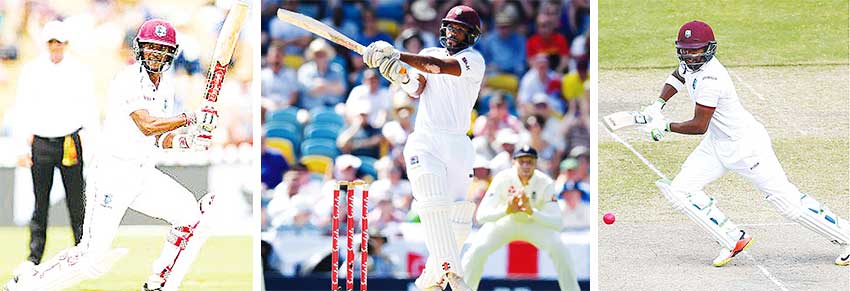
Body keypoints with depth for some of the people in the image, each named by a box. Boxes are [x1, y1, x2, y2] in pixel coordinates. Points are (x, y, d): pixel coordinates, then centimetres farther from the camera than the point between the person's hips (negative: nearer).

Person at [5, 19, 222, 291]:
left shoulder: (166, 84, 10)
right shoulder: (127, 79, -16)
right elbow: (147, 125, -28)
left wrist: (183, 139, -4)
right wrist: (191, 118, -24)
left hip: (144, 174, 8)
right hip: (112, 174, -8)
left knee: (194, 216, -4)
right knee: (92, 260, -10)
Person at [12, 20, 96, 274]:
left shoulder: (80, 71, 5)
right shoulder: (32, 71, 6)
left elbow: (89, 110, 6)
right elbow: (24, 112, 7)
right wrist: (24, 146, 1)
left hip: (70, 142, -1)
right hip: (41, 143, 1)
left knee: (77, 202, -2)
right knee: (40, 203, 1)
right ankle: (34, 257, 6)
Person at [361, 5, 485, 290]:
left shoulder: (474, 60, 2)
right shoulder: (428, 54, 15)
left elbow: (441, 66, -18)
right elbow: (419, 86, -4)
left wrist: (398, 56, -28)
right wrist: (404, 76, -28)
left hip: (459, 146, 0)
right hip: (425, 142, 0)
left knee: (459, 223, 0)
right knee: (433, 206, -22)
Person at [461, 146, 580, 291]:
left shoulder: (545, 182, -27)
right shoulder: (503, 179, -28)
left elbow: (557, 223, -34)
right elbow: (481, 215, -35)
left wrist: (531, 211, -50)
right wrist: (506, 210, -53)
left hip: (536, 222, 0)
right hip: (504, 221, 0)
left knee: (559, 250, -23)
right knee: (477, 250, -22)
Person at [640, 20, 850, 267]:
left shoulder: (709, 79, -28)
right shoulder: (691, 62, 0)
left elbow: (699, 126, -27)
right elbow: (678, 77, 24)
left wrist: (665, 126, -16)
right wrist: (658, 105, 10)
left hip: (746, 145, -9)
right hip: (717, 145, 9)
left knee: (789, 203, -7)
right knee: (680, 191, -2)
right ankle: (733, 240, 3)